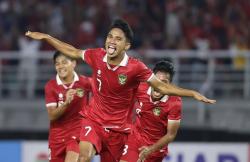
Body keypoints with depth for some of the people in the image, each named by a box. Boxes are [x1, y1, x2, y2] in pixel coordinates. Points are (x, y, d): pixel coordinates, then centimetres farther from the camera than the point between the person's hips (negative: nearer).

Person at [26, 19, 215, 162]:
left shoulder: (135, 67, -16)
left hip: (118, 128, 0)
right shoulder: (97, 56, -8)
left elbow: (162, 86, -11)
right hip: (94, 121, 0)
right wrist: (45, 37, 13)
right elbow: (73, 52, 11)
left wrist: (193, 93, -20)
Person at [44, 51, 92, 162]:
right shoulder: (51, 86, -6)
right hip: (57, 136, 2)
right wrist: (66, 103, -28)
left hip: (78, 133, -2)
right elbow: (52, 116, -11)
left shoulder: (85, 82, -7)